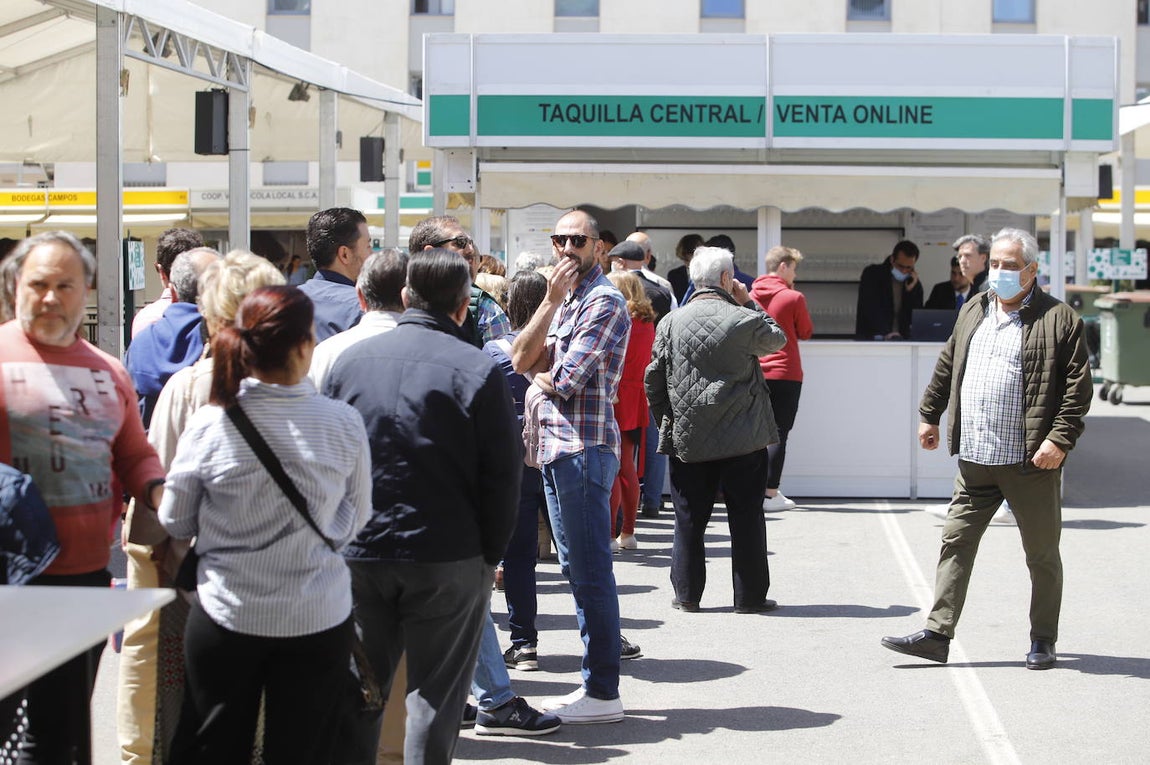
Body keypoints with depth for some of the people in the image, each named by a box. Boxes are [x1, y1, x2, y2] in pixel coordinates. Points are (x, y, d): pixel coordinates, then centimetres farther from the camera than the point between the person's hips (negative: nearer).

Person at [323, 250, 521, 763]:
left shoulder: (351, 360, 3)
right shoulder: (478, 371, -10)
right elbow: (503, 475, -8)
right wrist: (490, 556, 4)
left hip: (358, 554, 4)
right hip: (448, 561, -3)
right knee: (435, 698, 5)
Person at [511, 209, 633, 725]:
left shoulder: (604, 301, -10)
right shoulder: (562, 300, 18)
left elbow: (565, 381, -17)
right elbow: (522, 360, 4)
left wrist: (540, 373, 5)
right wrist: (550, 300, -5)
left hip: (584, 448, -10)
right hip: (555, 448, 10)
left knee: (590, 572, -6)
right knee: (577, 568, 13)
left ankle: (602, 693, -1)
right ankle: (596, 683, 21)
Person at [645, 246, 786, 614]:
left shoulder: (671, 323, 0)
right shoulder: (744, 320, -8)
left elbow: (654, 380, 3)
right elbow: (778, 339, 12)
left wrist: (666, 424, 14)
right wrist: (748, 302, 13)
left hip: (687, 439, 2)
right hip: (742, 439, -2)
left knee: (689, 518, 10)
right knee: (746, 516, 6)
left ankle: (687, 593, 15)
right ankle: (750, 595, 10)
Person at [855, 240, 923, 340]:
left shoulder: (914, 283, 9)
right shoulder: (872, 274, -2)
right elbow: (871, 309, -15)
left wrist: (911, 291, -8)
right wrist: (886, 333, -29)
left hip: (901, 340, 4)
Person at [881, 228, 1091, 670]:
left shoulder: (1059, 320, -6)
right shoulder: (972, 312, 13)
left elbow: (1078, 387, -10)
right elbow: (947, 368, 23)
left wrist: (1060, 439, -17)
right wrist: (929, 415, 22)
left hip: (1030, 462, -5)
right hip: (974, 458, 5)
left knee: (1042, 554, 7)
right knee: (955, 543, 4)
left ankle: (1043, 640, 20)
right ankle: (937, 634, 7)